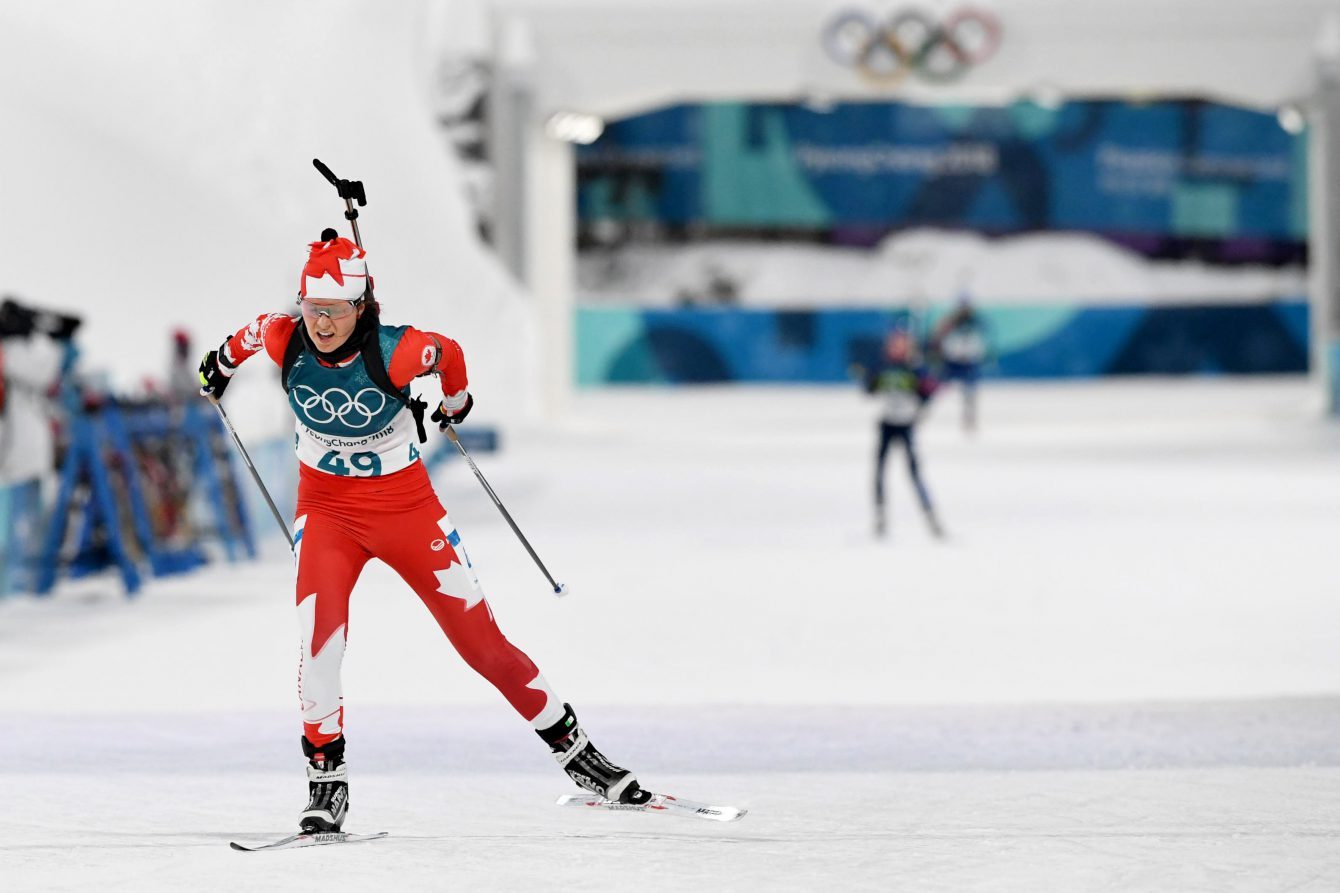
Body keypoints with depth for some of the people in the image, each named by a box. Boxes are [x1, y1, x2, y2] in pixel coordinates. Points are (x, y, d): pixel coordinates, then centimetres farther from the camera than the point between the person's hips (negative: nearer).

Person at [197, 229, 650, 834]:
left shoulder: (396, 352, -24)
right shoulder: (283, 341, -16)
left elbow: (450, 354, -2)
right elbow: (252, 335, 9)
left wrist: (455, 403, 18)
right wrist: (222, 362, 29)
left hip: (405, 505, -1)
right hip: (327, 508, 2)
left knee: (479, 637, 2)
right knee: (320, 635, -21)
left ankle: (573, 749, 16)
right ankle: (326, 779, -6)